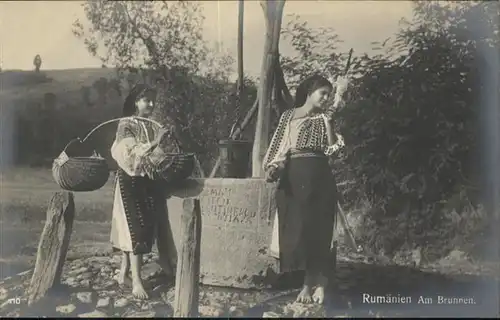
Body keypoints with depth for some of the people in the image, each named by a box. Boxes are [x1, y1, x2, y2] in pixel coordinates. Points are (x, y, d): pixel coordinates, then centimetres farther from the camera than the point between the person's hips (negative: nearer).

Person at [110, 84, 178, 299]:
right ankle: (136, 281, -8)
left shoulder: (153, 127, 11)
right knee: (136, 227, -9)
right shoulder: (126, 124, -6)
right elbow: (129, 154, -19)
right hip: (132, 182, -6)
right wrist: (153, 143, -25)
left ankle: (125, 271, 22)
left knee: (139, 227, 10)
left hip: (150, 181, 6)